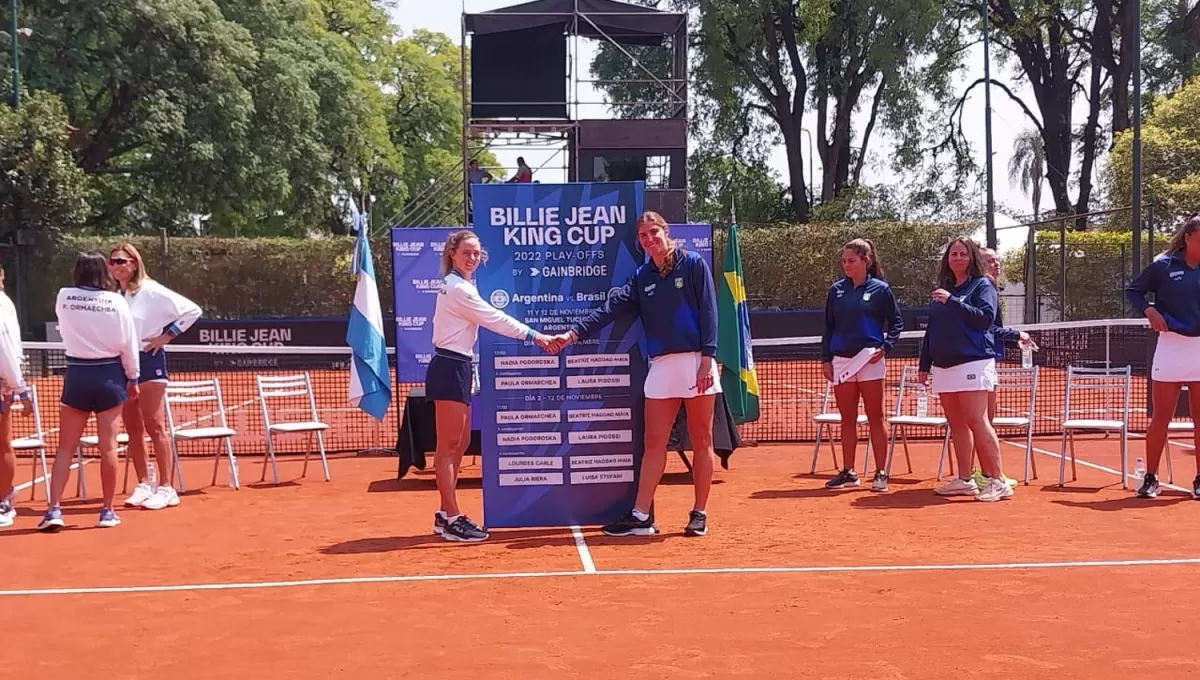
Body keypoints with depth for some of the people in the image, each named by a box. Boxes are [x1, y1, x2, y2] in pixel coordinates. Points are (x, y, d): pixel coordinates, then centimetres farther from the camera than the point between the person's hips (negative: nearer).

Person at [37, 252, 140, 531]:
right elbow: (128, 344, -3)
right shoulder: (116, 301, -7)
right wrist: (132, 378, 8)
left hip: (77, 374, 1)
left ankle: (54, 510, -2)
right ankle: (107, 511, 10)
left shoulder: (64, 297, -3)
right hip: (109, 375, -1)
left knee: (65, 448, 5)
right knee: (108, 447, 4)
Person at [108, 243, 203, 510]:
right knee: (133, 428, 8)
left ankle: (166, 488, -4)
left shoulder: (151, 291, -9)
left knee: (154, 426, -7)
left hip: (148, 361, -6)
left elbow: (192, 310, -10)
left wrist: (166, 336, -10)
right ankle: (144, 484, 15)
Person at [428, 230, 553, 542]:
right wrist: (534, 335, -12)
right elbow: (495, 318, -16)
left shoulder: (460, 285, 16)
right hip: (449, 368, -11)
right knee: (448, 446, -8)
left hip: (456, 367, 11)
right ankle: (452, 519, -5)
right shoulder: (458, 288, -16)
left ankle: (446, 514, 17)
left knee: (460, 443, 12)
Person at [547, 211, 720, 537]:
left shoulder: (693, 265, -1)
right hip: (662, 365, 4)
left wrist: (706, 358, -15)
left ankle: (699, 515, 12)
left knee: (701, 440, 4)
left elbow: (708, 312, -6)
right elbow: (610, 308, 0)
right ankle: (640, 516, 4)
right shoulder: (642, 277, 11)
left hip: (696, 361, -4)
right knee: (654, 442, 3)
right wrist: (574, 332, -13)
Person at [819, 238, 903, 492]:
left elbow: (896, 322, 3)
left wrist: (885, 346, -10)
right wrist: (825, 358, 7)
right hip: (841, 361, 4)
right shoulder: (836, 290, 8)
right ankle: (848, 472, 14)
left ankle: (881, 473, 6)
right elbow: (828, 327, 12)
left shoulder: (880, 289, -1)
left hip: (870, 360, -3)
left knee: (875, 418, 1)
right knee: (847, 419, 8)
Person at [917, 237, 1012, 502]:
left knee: (977, 422, -12)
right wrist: (924, 363, 17)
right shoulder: (942, 289, 18)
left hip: (972, 363, -7)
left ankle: (998, 481, -9)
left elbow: (986, 318, -16)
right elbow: (931, 330, 21)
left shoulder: (982, 285, 0)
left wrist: (953, 301, -20)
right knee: (957, 425, 7)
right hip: (943, 367, 7)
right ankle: (964, 480, 12)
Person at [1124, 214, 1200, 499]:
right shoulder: (1163, 265, -3)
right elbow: (1132, 290, 5)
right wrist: (1150, 311, -11)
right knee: (1161, 417, 3)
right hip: (1171, 347, -2)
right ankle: (1150, 478, 11)